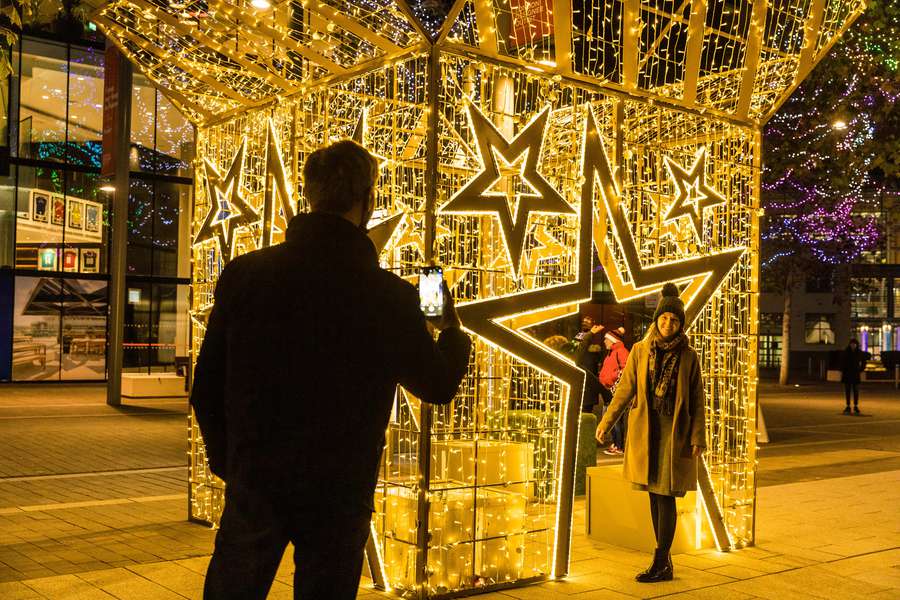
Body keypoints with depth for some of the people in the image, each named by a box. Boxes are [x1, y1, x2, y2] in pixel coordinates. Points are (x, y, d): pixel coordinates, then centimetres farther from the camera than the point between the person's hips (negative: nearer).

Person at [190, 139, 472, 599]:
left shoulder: (243, 274, -7)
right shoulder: (388, 295, -14)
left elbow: (207, 388, -2)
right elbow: (439, 386, 0)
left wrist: (228, 461, 13)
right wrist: (452, 331, 19)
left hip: (253, 482, 2)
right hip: (338, 493, -2)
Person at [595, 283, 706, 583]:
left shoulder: (688, 356, -2)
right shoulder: (640, 350, 3)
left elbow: (697, 400, 0)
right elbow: (625, 389, 6)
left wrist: (698, 437, -6)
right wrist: (606, 422, 2)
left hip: (674, 431, -3)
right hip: (645, 430, 3)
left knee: (666, 496, -4)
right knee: (654, 495, 8)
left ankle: (660, 563, 3)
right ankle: (665, 560, 18)